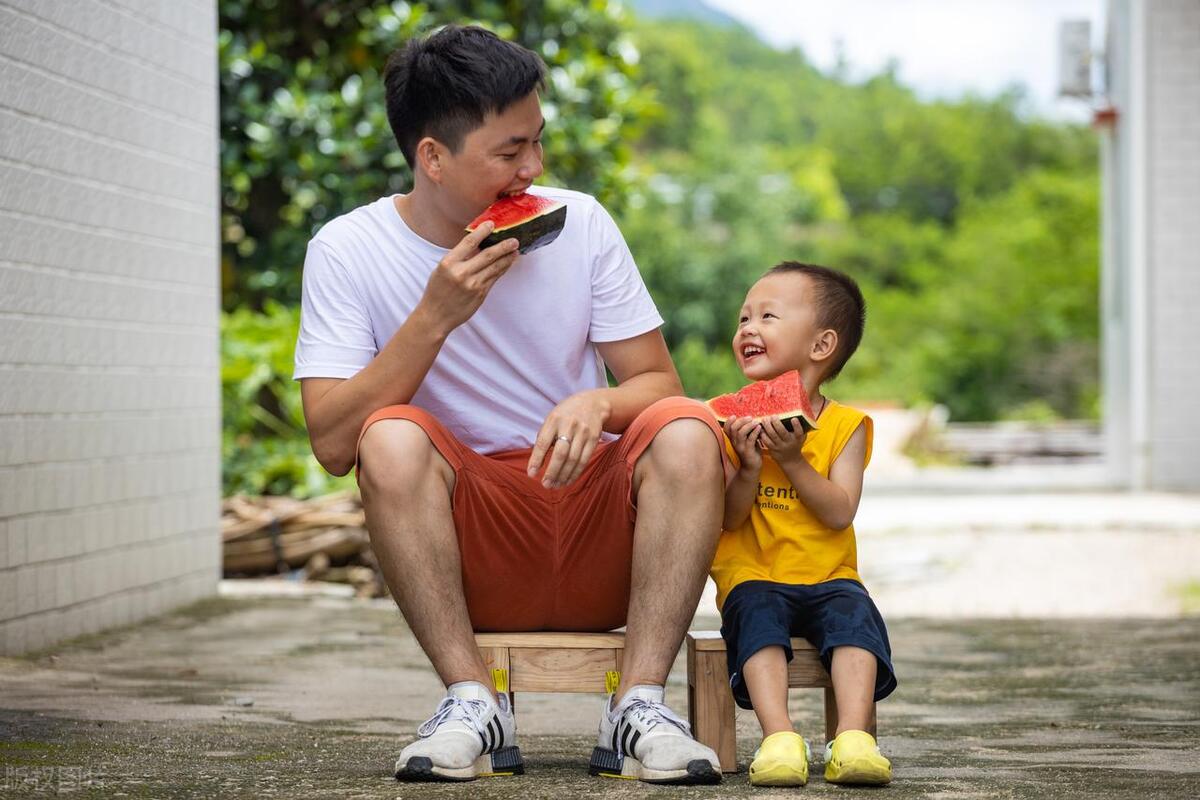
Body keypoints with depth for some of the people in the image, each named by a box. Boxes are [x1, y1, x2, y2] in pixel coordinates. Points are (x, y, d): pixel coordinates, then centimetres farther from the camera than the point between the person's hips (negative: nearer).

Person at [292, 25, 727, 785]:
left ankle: (639, 703, -27)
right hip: (468, 556, -2)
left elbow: (657, 383, 2)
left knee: (687, 430, -24)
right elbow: (333, 444, -12)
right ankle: (474, 702, -25)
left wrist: (598, 404, -21)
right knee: (394, 438, -29)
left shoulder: (580, 223, 2)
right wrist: (435, 318, -22)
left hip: (599, 546, 2)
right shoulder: (347, 252, -4)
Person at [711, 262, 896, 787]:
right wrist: (749, 469, -21)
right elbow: (728, 518, -3)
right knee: (757, 612, -32)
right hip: (752, 576, -1)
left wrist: (792, 460, -19)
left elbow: (840, 512, -10)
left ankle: (853, 738, -41)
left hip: (826, 578, 1)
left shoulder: (845, 425, 3)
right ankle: (779, 739, -46)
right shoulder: (730, 421, 4)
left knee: (853, 611, -29)